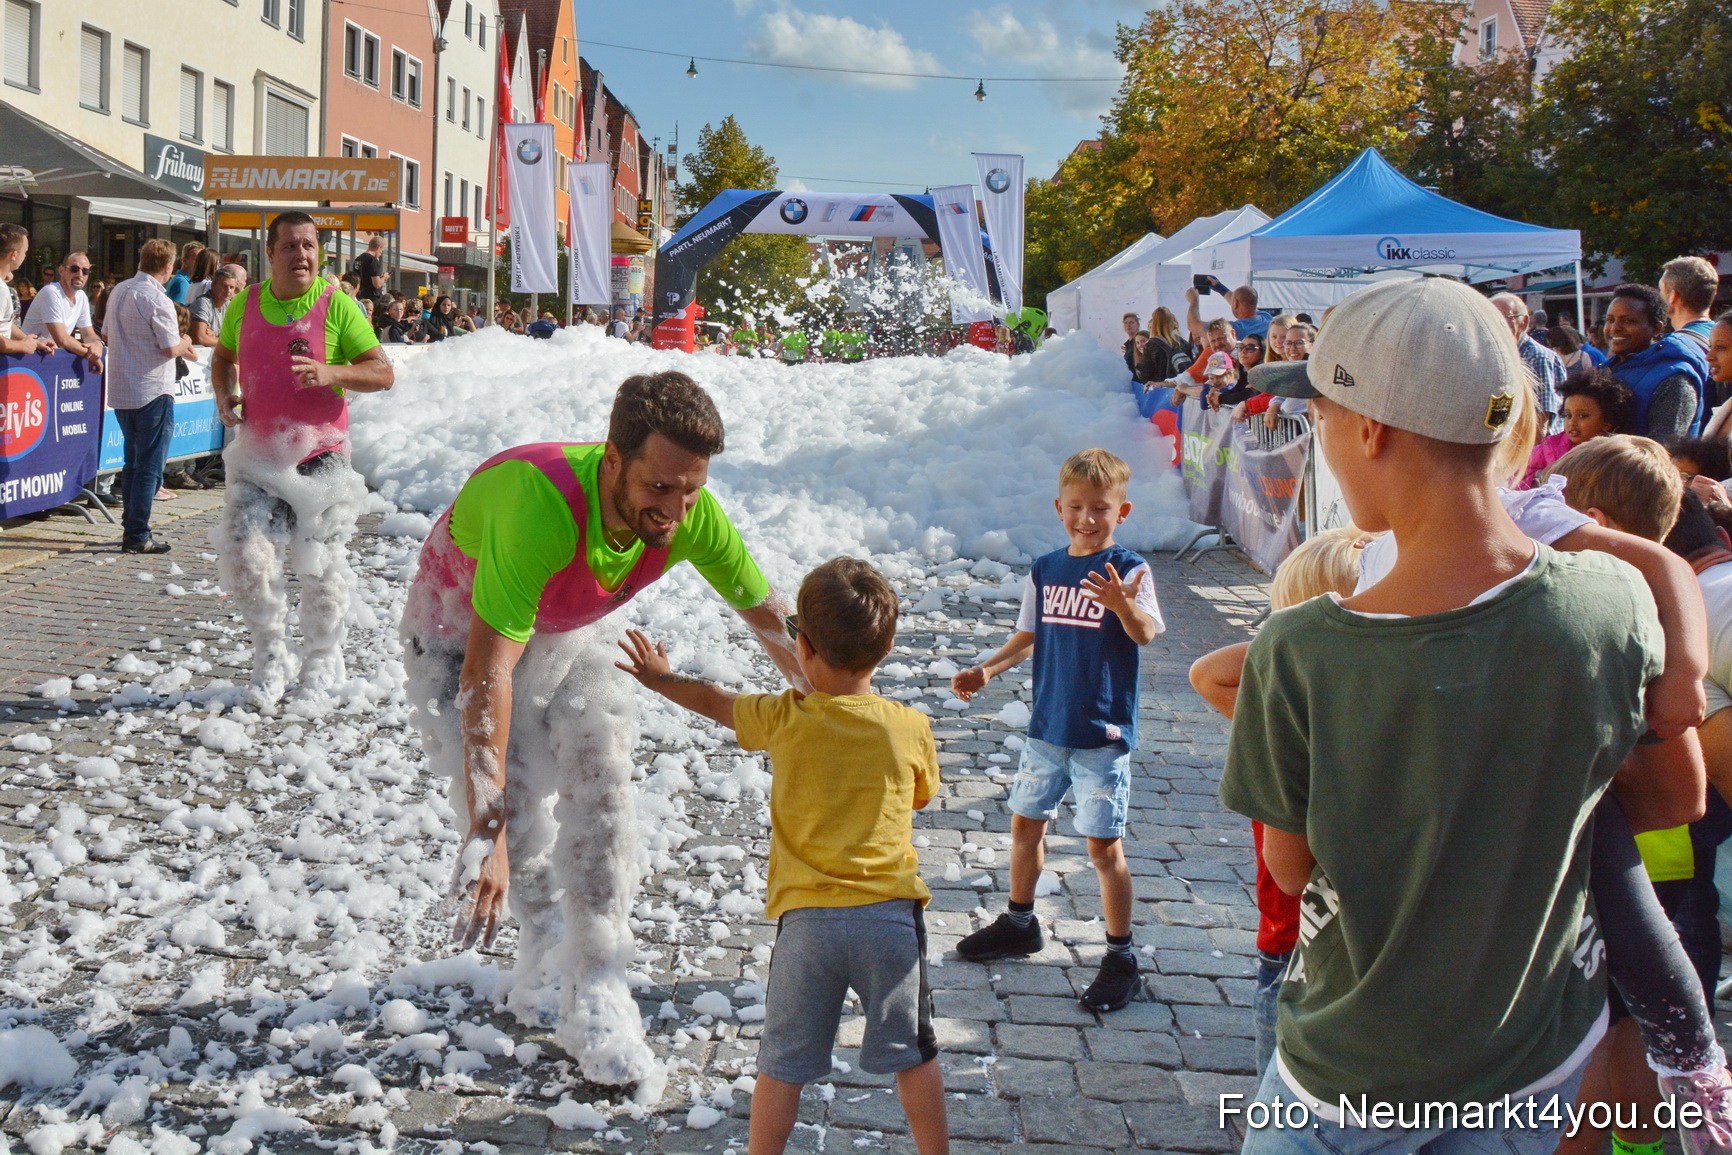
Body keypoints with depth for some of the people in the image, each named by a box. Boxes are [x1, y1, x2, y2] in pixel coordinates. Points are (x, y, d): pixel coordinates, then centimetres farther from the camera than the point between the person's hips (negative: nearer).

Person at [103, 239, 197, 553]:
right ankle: (137, 536, -3)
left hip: (120, 391, 8)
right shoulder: (157, 300, -17)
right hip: (152, 392, -8)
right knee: (150, 466, -2)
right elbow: (171, 348, -16)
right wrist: (185, 343, 7)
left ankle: (130, 527, 23)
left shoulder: (118, 292, 8)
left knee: (132, 462, 18)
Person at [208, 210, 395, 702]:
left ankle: (324, 661, 25)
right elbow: (223, 355, 23)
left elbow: (382, 373, -7)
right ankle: (271, 656, 13)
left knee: (321, 565, 4)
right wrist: (223, 395, 4)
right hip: (259, 454, 3)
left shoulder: (337, 305, -7)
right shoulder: (245, 304, 4)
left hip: (319, 455, -3)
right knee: (245, 553, -7)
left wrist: (331, 373, -24)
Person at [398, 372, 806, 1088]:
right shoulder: (540, 504, -45)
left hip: (565, 633, 4)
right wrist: (488, 829, -49)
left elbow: (767, 612, -9)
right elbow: (489, 670, -46)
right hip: (461, 632, -4)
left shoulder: (692, 515, -28)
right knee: (515, 812, -10)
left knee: (601, 786, -5)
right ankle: (546, 958, 16)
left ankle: (593, 991, 4)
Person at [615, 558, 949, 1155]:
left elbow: (713, 700, 12)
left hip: (806, 919, -1)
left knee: (783, 1060, 12)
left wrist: (660, 677, 30)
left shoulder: (784, 720, -8)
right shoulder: (912, 729, -7)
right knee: (913, 1053, 17)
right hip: (891, 914, 1)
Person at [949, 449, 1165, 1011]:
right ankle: (1019, 924, 40)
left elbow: (1146, 633, -27)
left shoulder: (1128, 569, -12)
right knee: (1026, 822, 18)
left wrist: (1123, 604, -47)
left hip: (1103, 733, -6)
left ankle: (1121, 959, 11)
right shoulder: (1045, 571, 5)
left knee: (1103, 843, -2)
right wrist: (985, 671, -2)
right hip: (1048, 727, 6)